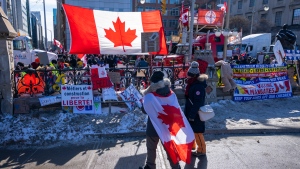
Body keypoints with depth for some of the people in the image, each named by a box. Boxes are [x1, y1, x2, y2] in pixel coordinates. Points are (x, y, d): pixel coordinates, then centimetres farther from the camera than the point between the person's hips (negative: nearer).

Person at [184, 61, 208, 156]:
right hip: (190, 113, 10)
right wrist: (188, 113, 19)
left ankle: (201, 150, 19)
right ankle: (192, 146, 39)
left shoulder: (198, 86, -23)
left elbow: (197, 103, -26)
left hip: (196, 114, -10)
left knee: (197, 132, 3)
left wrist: (192, 115, -24)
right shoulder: (191, 84, 8)